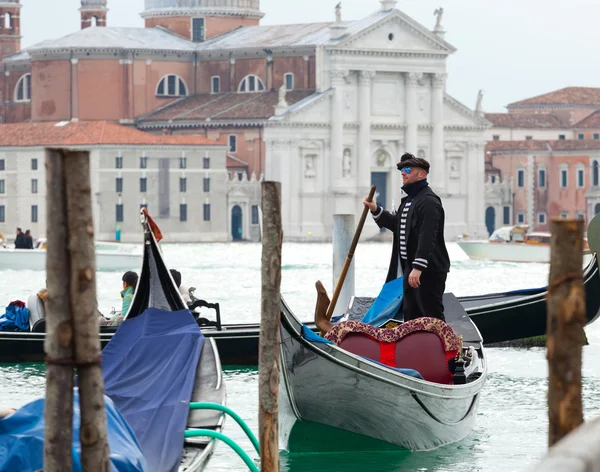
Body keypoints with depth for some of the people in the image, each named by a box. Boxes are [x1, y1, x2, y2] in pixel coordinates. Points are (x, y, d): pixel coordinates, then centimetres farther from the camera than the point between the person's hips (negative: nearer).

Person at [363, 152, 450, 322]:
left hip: (429, 271, -11)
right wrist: (376, 210, 17)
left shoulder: (429, 201, -16)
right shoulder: (409, 200, 18)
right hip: (410, 269, 11)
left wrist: (418, 267, -30)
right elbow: (398, 225, 29)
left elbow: (427, 237, -25)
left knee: (432, 317, -9)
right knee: (411, 317, 14)